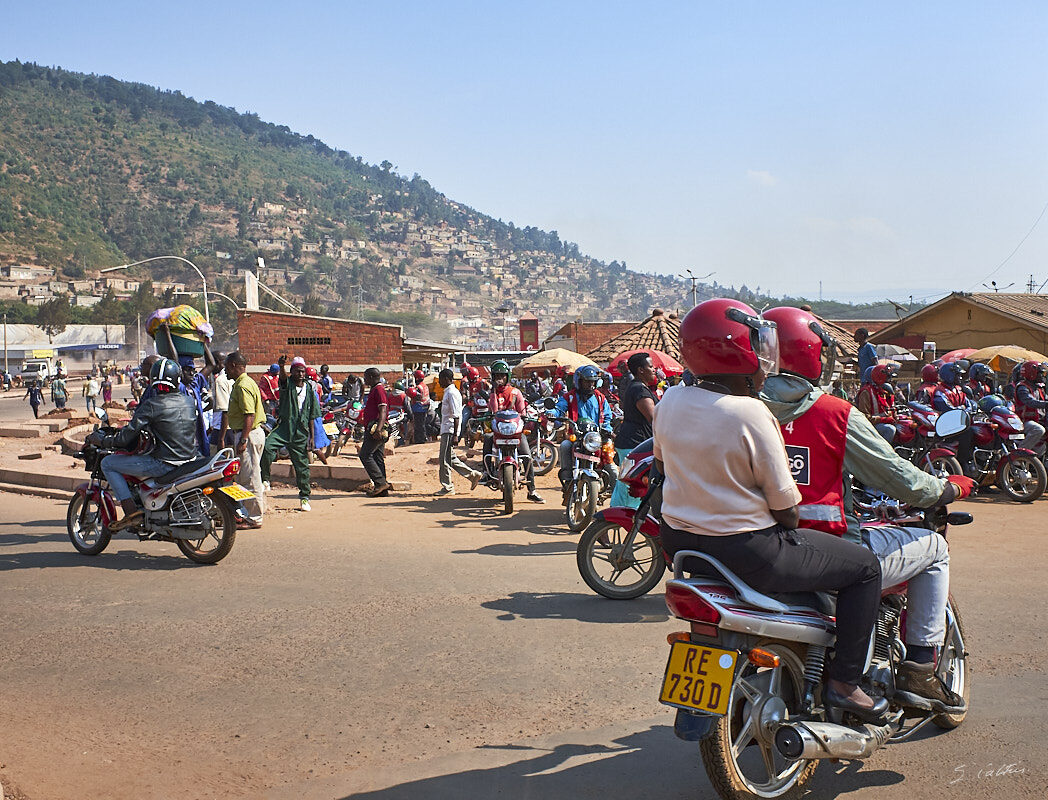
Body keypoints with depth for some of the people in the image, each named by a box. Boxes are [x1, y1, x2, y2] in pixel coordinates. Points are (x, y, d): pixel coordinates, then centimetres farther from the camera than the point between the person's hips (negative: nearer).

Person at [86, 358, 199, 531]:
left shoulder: (151, 405, -14)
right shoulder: (189, 401, 4)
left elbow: (126, 437, -12)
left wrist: (100, 439, 5)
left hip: (164, 464, -7)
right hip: (190, 460, 7)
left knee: (108, 463, 4)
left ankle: (131, 510, -5)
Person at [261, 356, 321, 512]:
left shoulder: (309, 391, 11)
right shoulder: (287, 385, 2)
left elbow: (311, 417, 14)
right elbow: (283, 377, -24)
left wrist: (312, 437, 9)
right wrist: (282, 367, -46)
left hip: (301, 432, 2)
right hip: (284, 427, -2)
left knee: (302, 466, 6)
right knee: (267, 447, -29)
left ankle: (304, 497, 21)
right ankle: (264, 478, -10)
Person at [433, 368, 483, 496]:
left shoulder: (452, 393, -14)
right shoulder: (448, 392, 17)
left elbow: (456, 416, -20)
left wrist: (455, 435, -23)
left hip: (449, 431, -10)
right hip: (446, 431, 10)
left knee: (445, 459, -6)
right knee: (451, 458, 12)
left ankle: (447, 487, 1)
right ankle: (473, 475, 16)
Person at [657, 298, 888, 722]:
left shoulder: (670, 402, -1)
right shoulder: (751, 413, -21)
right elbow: (786, 508, -15)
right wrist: (788, 526, 6)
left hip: (679, 541, 8)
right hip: (747, 552, -8)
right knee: (864, 565, 7)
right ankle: (843, 681, 10)